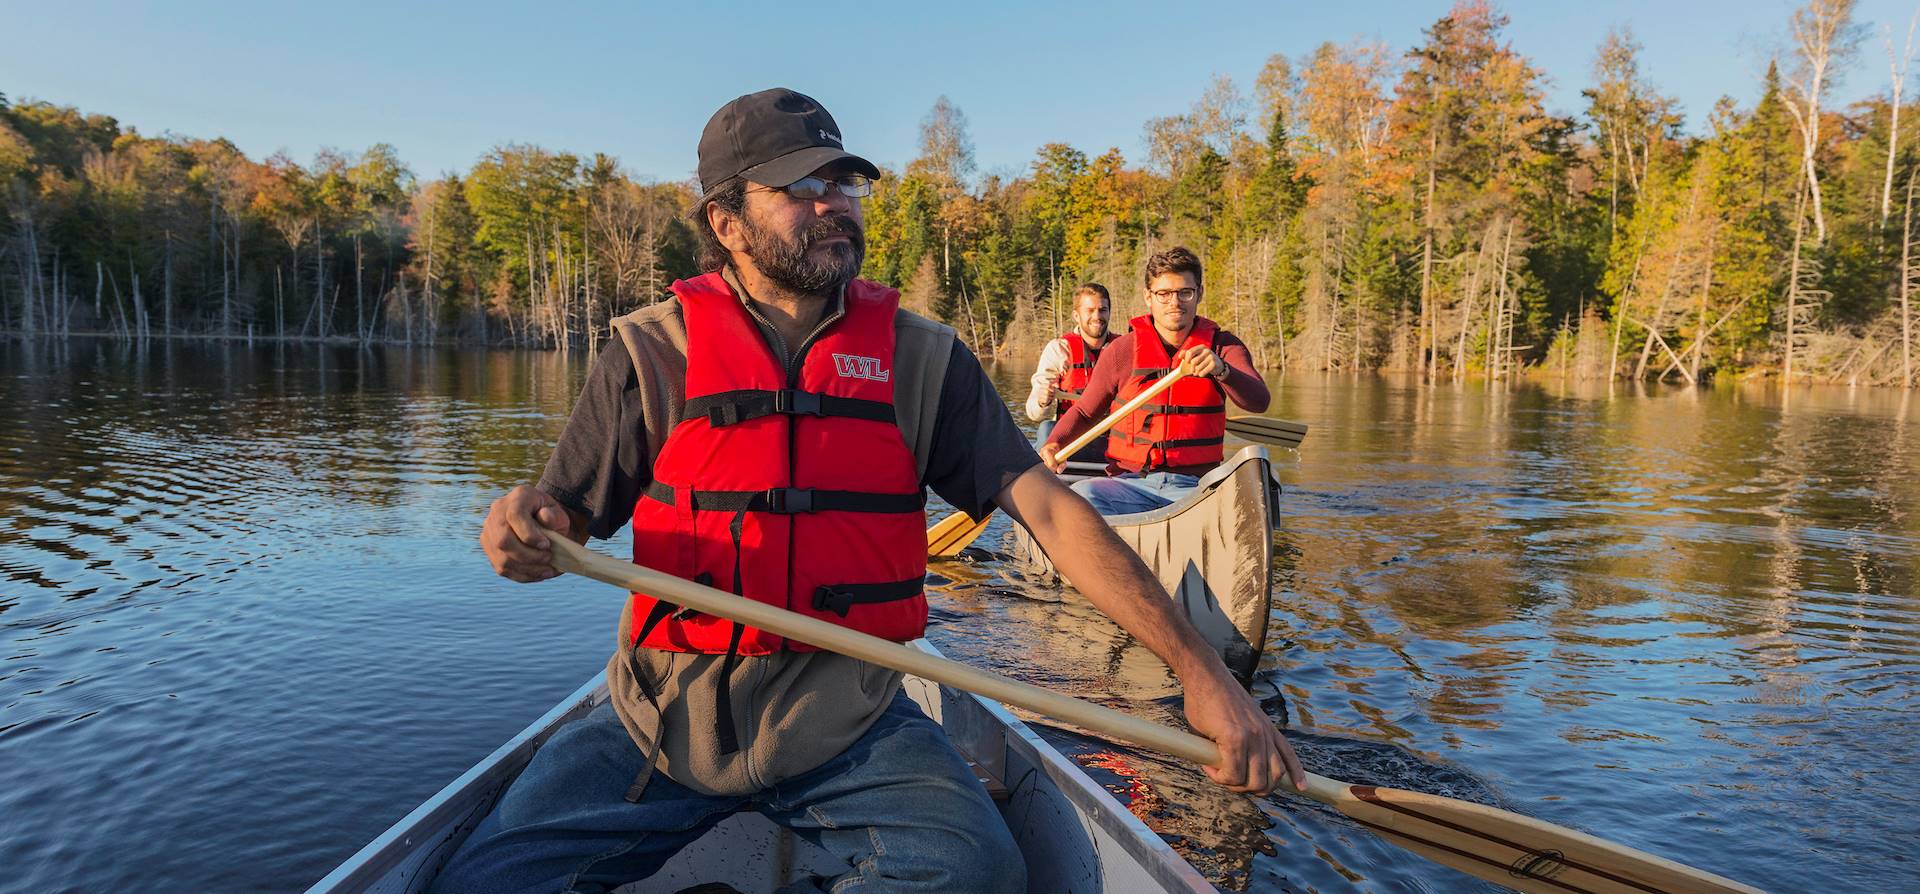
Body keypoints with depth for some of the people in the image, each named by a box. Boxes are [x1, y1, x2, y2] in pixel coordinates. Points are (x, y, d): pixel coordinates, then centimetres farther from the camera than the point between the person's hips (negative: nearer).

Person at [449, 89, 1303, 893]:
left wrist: (1199, 669, -10)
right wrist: (523, 529, -23)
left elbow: (1050, 510, -4)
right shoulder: (651, 351, -1)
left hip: (844, 720, 0)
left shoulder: (920, 357, 1)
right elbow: (566, 526, 4)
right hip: (663, 718, 1)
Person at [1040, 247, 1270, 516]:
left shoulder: (1223, 345, 8)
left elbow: (1259, 402, -9)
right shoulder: (1123, 350, 6)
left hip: (1195, 487, 1)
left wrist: (1221, 370, -29)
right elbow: (1084, 412, 16)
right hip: (1130, 483, 0)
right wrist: (1054, 443, -5)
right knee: (1080, 495, -32)